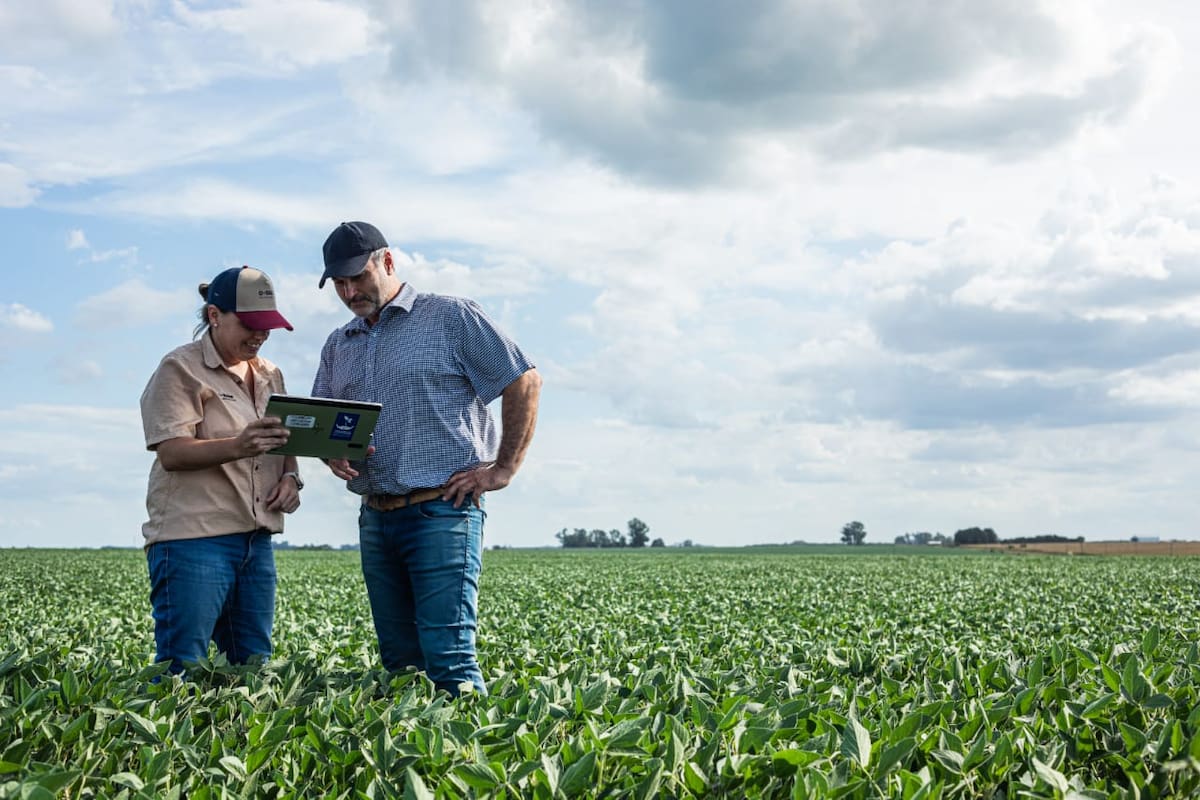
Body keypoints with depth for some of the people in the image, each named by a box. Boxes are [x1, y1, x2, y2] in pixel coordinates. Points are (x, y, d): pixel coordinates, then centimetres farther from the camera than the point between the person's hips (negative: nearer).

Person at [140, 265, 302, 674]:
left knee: (253, 665, 9)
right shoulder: (180, 369, -4)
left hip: (257, 540, 7)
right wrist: (237, 447, -31)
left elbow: (284, 443, 26)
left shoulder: (269, 375, 17)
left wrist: (291, 477, 3)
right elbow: (172, 453, -14)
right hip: (193, 537, -7)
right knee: (182, 667, -7)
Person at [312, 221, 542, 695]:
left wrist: (504, 468, -6)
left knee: (448, 656, -12)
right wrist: (332, 455, -3)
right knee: (398, 661, 9)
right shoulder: (339, 345, 17)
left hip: (442, 511, -6)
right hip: (375, 518, 7)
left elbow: (524, 382, -2)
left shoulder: (452, 317, -2)